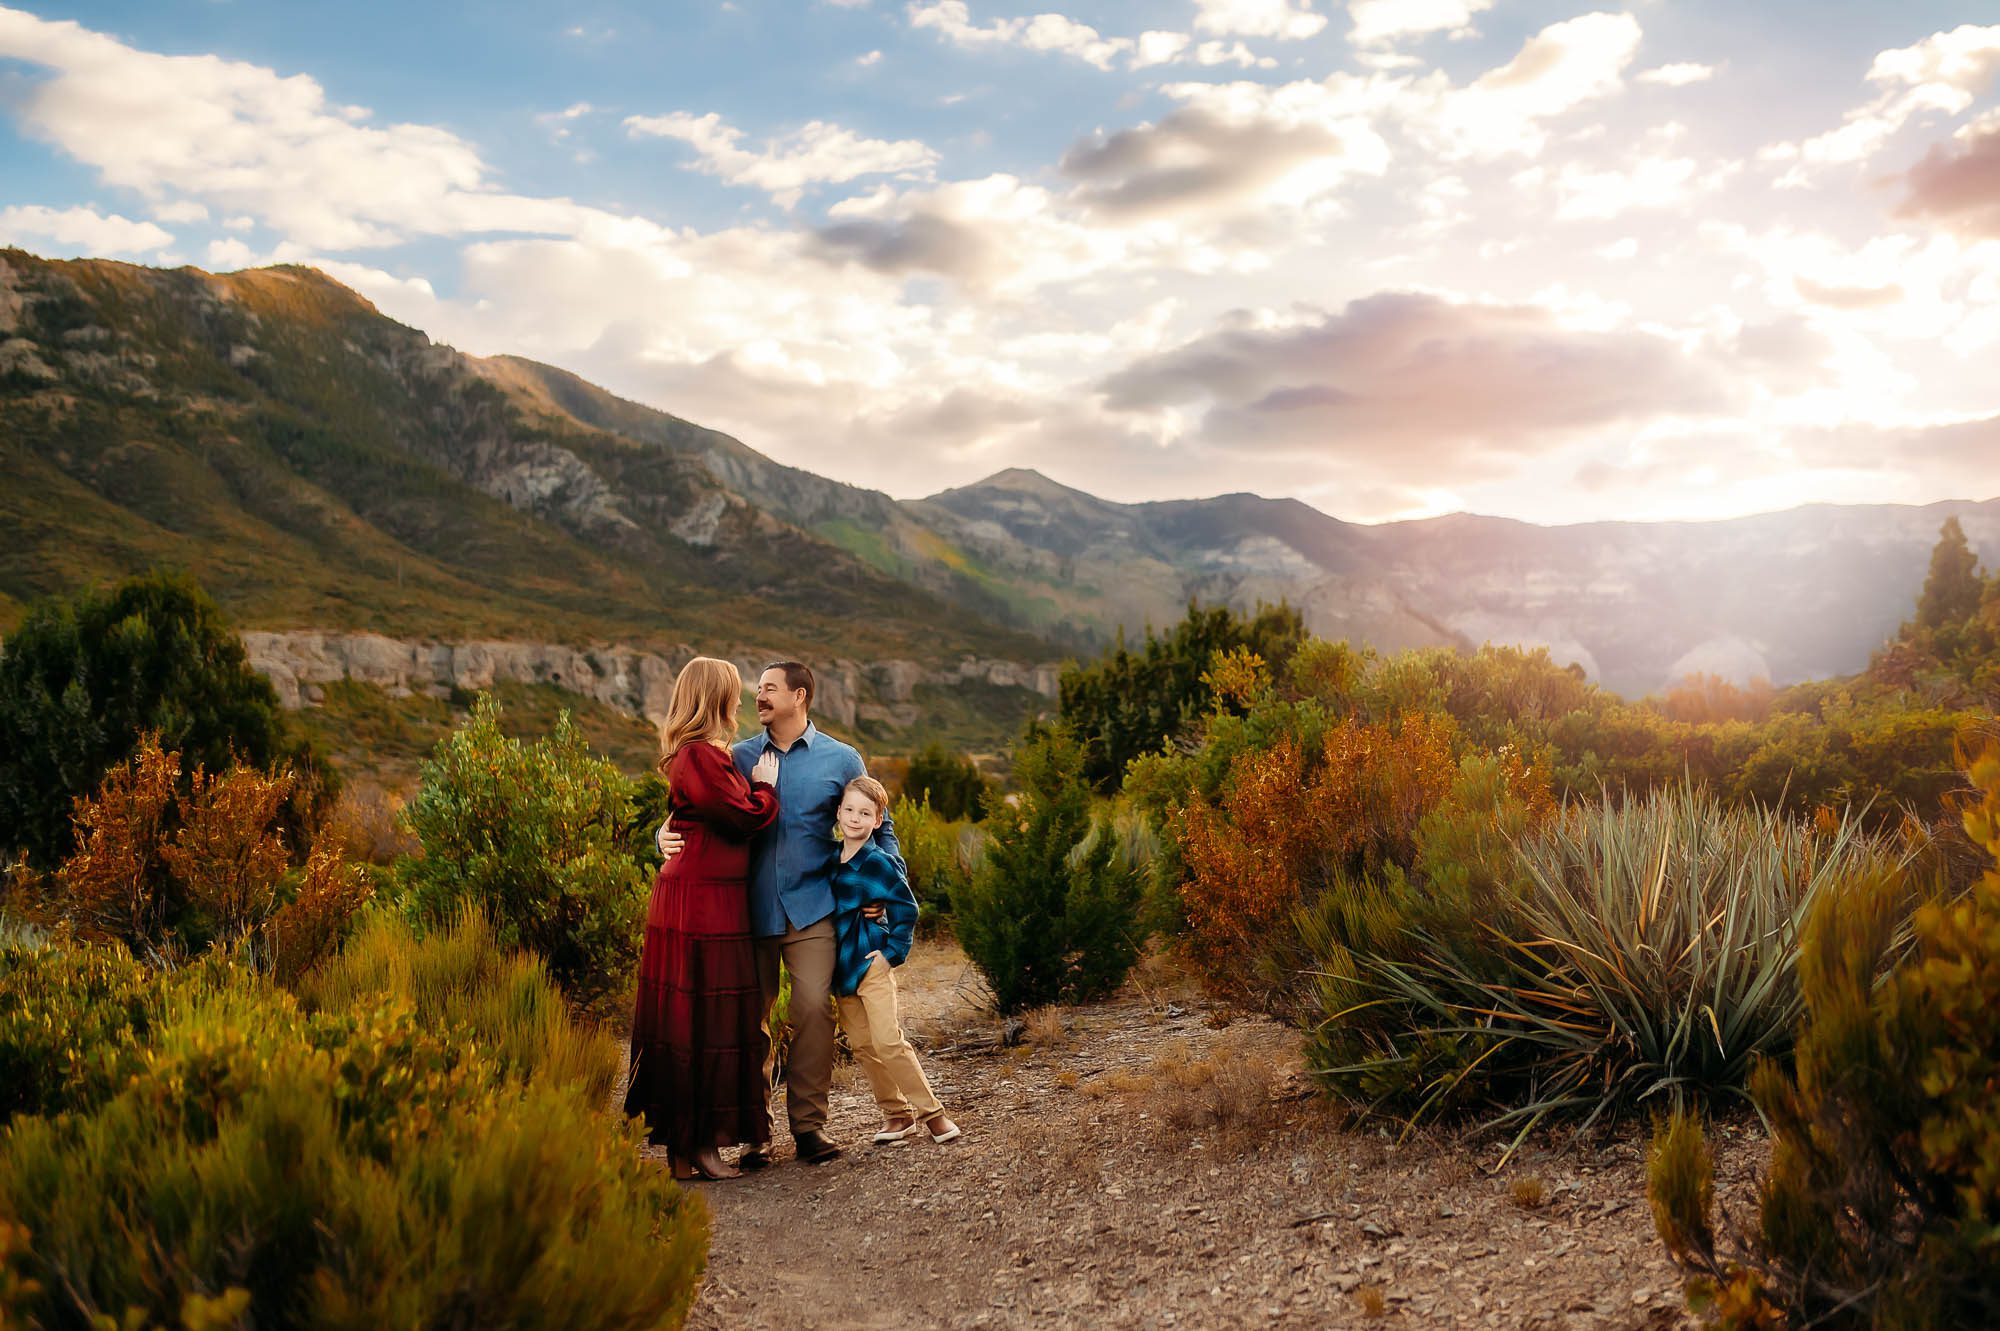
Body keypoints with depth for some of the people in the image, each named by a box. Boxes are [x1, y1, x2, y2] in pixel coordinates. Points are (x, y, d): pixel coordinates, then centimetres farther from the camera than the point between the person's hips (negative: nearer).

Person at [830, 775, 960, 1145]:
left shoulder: (879, 862, -11)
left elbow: (906, 909, -7)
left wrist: (894, 952, -8)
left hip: (872, 961, -6)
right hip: (841, 965, 6)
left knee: (888, 1042, -11)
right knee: (862, 1045, 7)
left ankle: (931, 1112, -1)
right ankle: (896, 1114, 18)